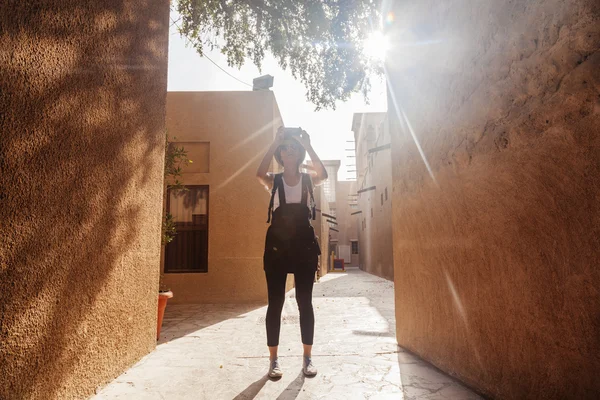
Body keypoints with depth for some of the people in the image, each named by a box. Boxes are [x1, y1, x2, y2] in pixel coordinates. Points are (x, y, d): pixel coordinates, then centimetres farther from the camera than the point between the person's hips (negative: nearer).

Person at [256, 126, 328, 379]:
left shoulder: (308, 180, 7)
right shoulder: (274, 181, 5)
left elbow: (323, 174, -16)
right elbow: (260, 174, -19)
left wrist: (308, 144, -15)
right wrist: (275, 142, -17)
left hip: (304, 245, 1)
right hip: (277, 245, 0)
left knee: (304, 302, 5)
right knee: (275, 302, 3)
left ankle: (307, 357, 18)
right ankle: (273, 359, 15)